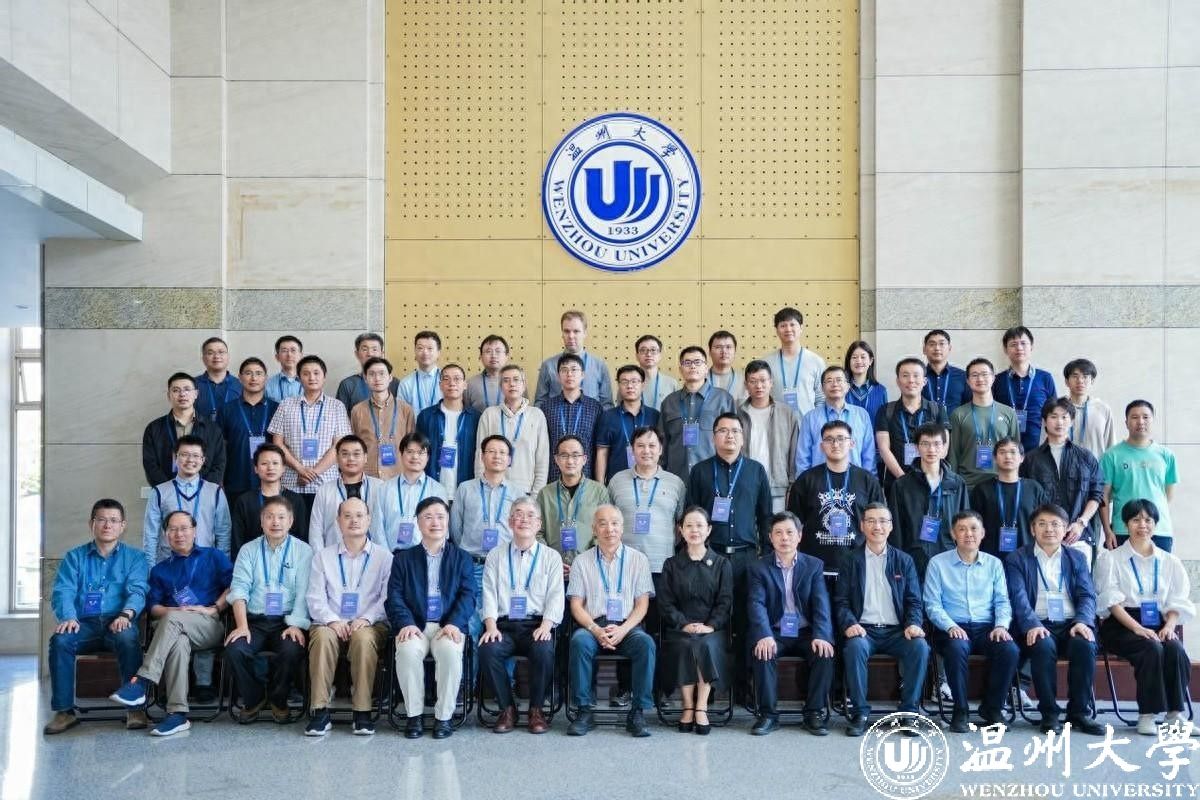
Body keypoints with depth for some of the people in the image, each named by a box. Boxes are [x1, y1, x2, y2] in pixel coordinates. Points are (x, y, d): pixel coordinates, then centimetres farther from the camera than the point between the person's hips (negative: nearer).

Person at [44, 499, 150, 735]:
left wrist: (126, 614, -23)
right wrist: (67, 617, -18)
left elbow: (137, 591, -1)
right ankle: (64, 711, -22)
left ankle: (135, 708, -28)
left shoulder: (133, 557, 15)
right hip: (84, 625, 2)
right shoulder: (74, 557, 19)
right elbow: (63, 591, 4)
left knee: (128, 640, -35)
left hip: (117, 623, -2)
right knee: (60, 640, -30)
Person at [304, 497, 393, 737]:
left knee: (364, 638, -35)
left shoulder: (384, 557, 12)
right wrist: (333, 620, -12)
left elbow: (388, 597, 2)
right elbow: (315, 598, 7)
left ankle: (363, 711, -29)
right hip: (331, 623, 1)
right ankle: (319, 712, -29)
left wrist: (366, 619, -15)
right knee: (322, 636, -33)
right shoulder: (323, 556, 17)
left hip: (370, 625, -1)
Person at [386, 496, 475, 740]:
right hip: (414, 626, 1)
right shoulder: (403, 558, 16)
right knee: (408, 651, -33)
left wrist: (455, 623, -15)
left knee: (451, 651, -33)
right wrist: (405, 623, -15)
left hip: (448, 625, 0)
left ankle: (443, 716, -17)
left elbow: (468, 595, 3)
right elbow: (395, 596, 4)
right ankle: (413, 714, -14)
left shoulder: (461, 557, 14)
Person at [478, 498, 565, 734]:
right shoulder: (495, 556, 17)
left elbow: (555, 596, 5)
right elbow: (489, 594, 7)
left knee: (544, 651, -33)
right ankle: (507, 709, -10)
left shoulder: (551, 557, 14)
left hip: (537, 625, -1)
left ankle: (536, 709, -10)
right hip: (504, 625, 1)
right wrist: (491, 626, -10)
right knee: (487, 650, -30)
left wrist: (546, 625, -13)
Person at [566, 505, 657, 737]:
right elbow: (576, 605, 6)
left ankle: (638, 713, -22)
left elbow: (642, 604, 5)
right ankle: (584, 711, -23)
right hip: (593, 625, 0)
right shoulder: (582, 561, 12)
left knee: (646, 643, -32)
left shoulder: (638, 559, 12)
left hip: (627, 627, 0)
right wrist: (596, 630, -12)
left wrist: (622, 630, -12)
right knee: (579, 641, -33)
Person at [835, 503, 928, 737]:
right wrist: (850, 624, -15)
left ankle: (908, 711, -14)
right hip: (863, 630, -1)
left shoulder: (904, 560, 14)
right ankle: (859, 713, -20)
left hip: (896, 631, 1)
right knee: (855, 646, -34)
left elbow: (914, 601, 9)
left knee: (920, 646, -29)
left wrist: (914, 624, -11)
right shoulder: (851, 559, 9)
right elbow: (841, 601, 5)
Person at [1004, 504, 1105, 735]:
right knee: (1044, 645, -34)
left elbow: (1087, 595, 7)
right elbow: (1018, 598, -5)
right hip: (1037, 627, -2)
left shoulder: (1077, 558, 20)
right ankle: (1049, 714, -19)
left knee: (1086, 644, -30)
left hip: (1070, 624, 2)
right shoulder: (1016, 559, 10)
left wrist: (1082, 621, -14)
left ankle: (1079, 712, -15)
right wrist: (1032, 625, -24)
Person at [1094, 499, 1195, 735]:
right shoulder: (1110, 558, 8)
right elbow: (1112, 601, -4)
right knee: (1152, 648, -32)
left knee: (1176, 650, -30)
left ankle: (1174, 713, -22)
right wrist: (1137, 628, -19)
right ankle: (1146, 715, -26)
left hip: (1158, 625, 3)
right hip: (1121, 626, -3)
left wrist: (1169, 626, -11)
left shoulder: (1170, 562, 18)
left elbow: (1177, 602, 10)